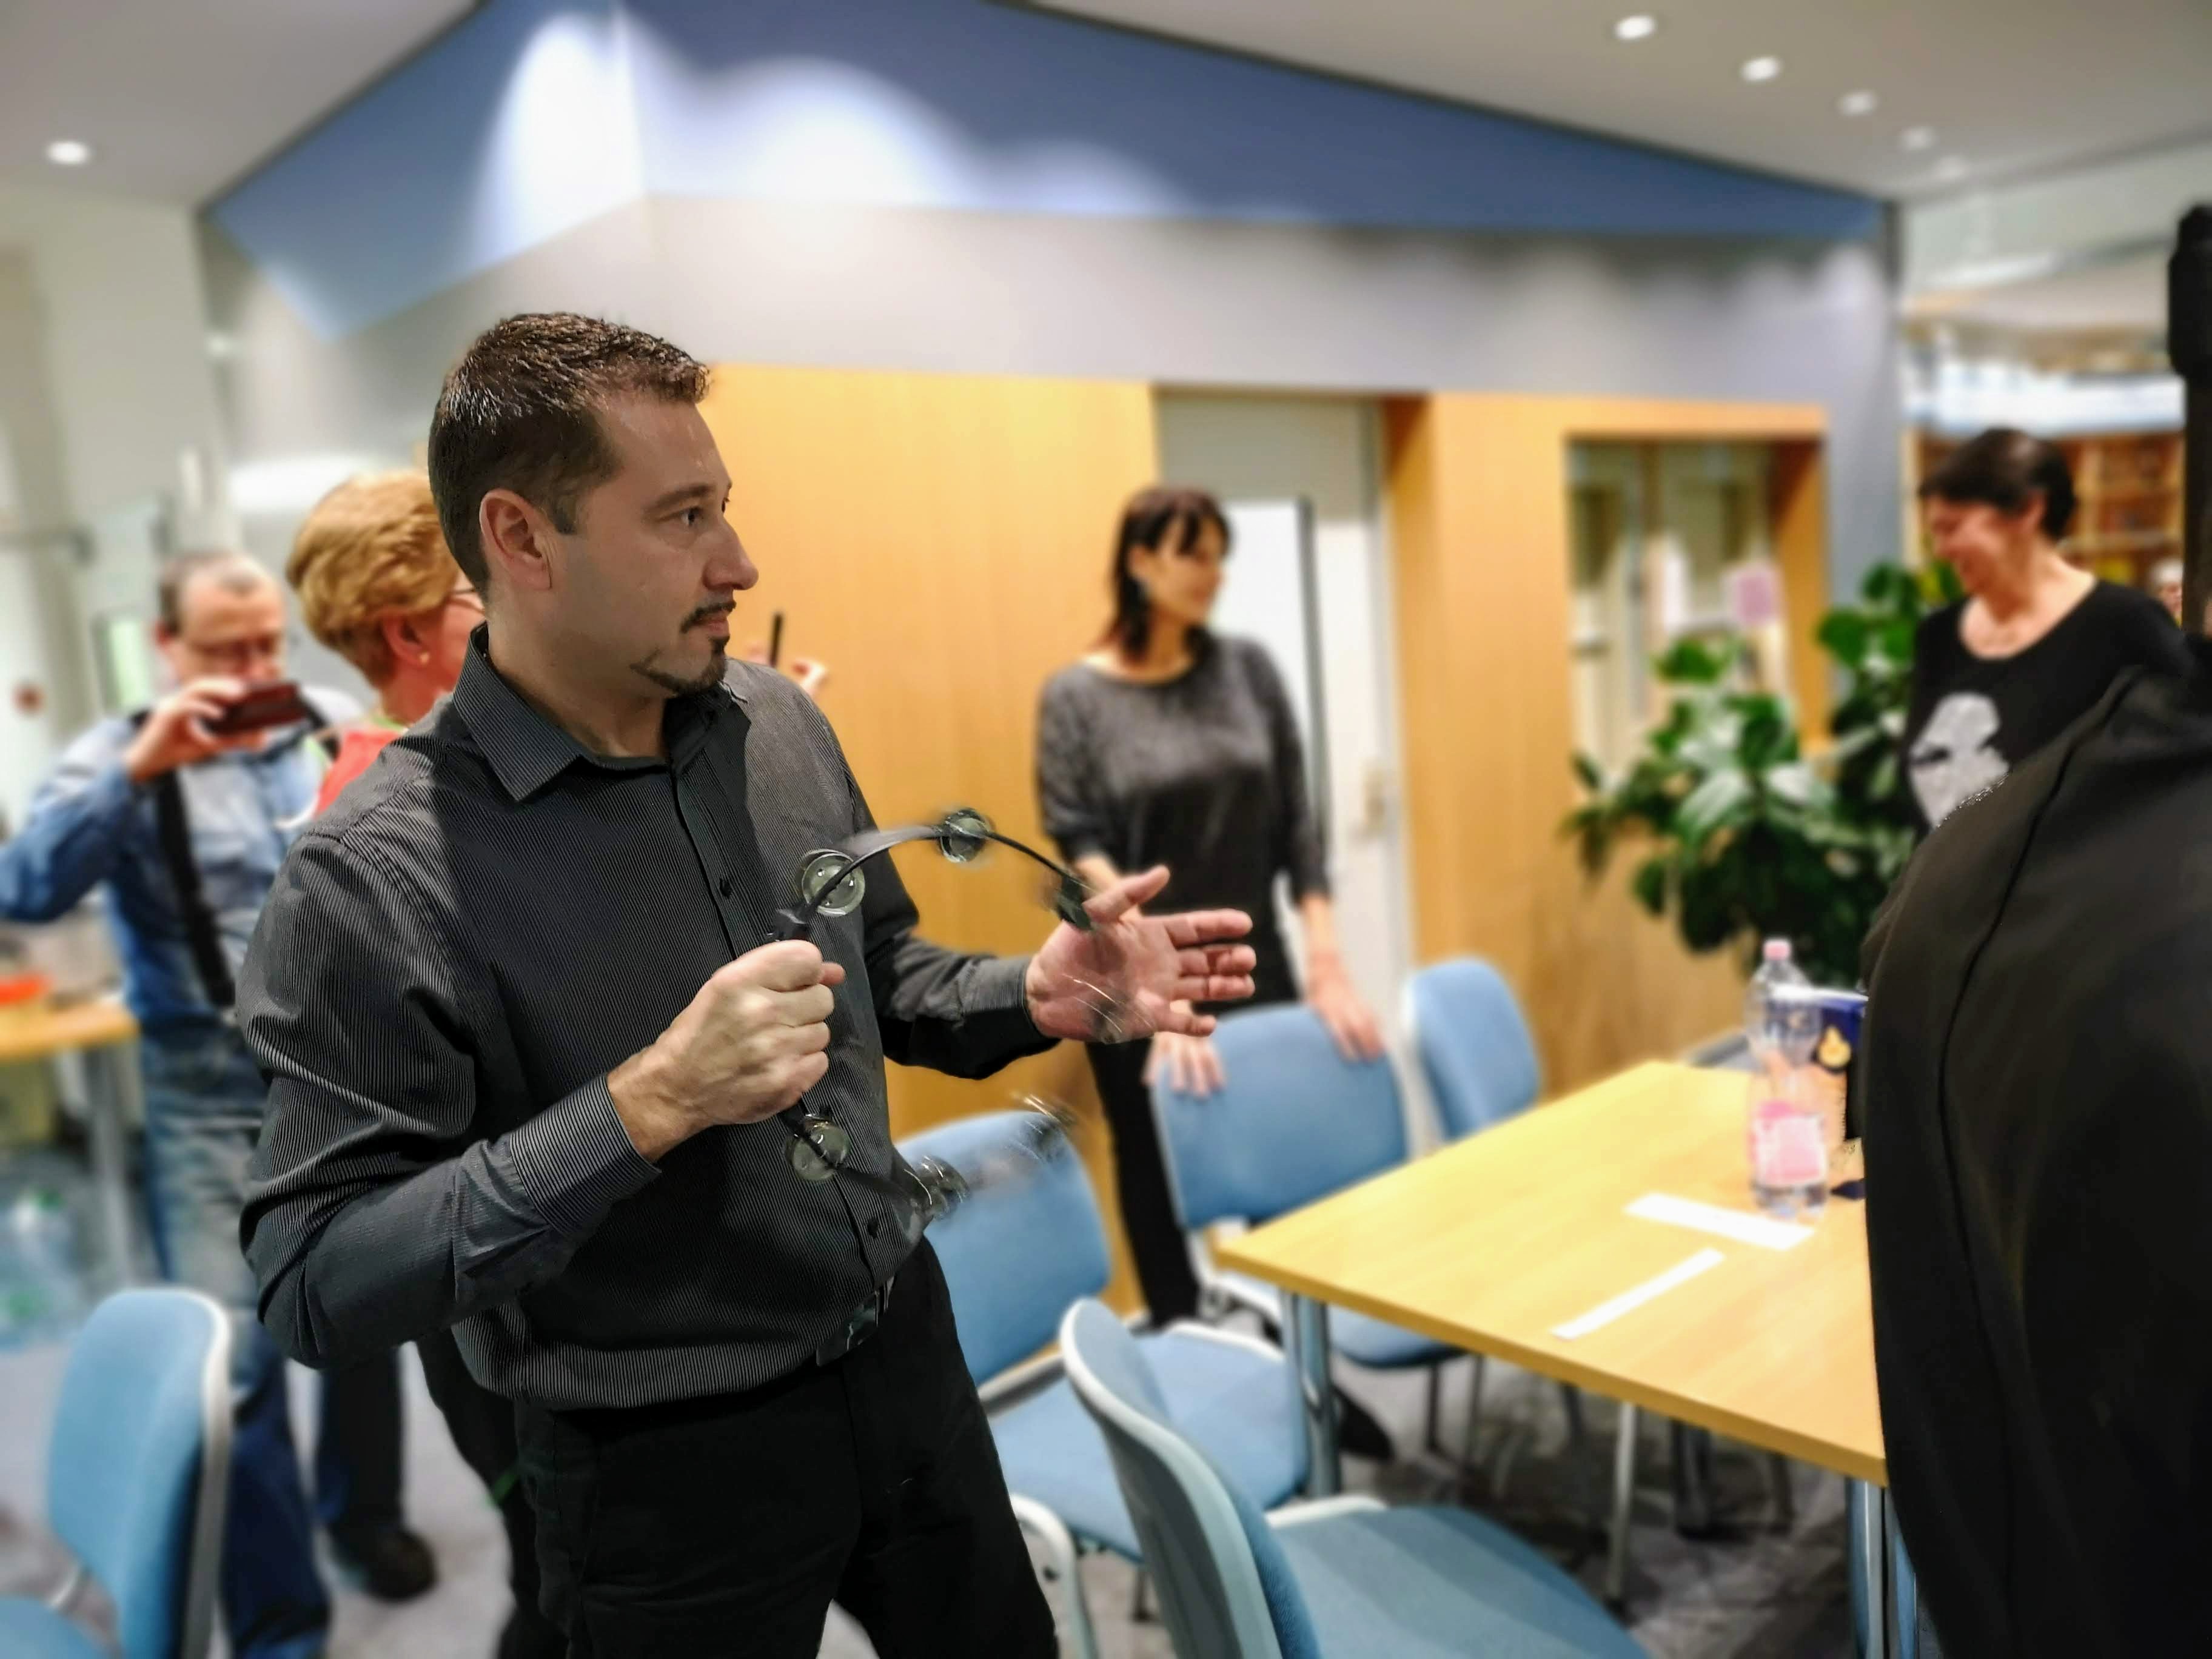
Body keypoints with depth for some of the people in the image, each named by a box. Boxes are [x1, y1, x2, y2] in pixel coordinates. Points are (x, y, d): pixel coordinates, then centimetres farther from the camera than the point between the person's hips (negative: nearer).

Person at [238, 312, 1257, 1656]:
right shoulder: (374, 878, -21)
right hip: (669, 1470, -5)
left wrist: (1034, 999, -9)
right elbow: (316, 1287, -22)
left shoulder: (778, 722, -3)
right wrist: (648, 1104, -32)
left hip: (908, 1356, 6)